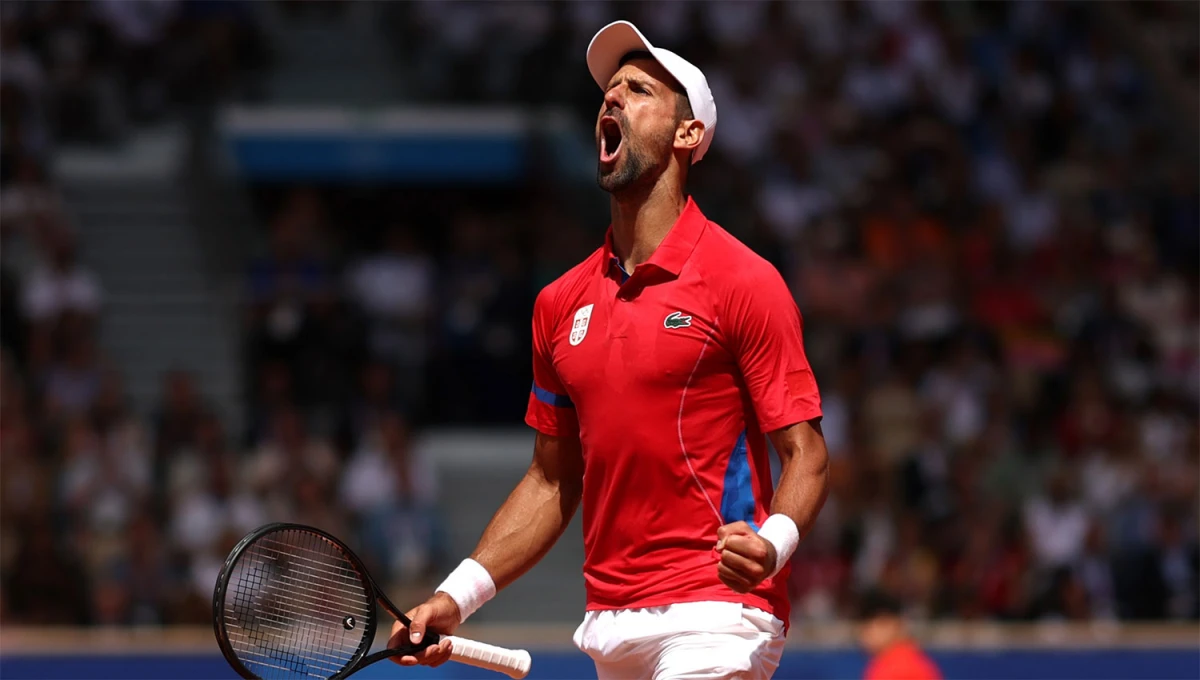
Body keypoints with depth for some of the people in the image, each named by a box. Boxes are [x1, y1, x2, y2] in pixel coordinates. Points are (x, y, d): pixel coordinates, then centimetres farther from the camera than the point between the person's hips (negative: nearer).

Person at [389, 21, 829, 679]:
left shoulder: (743, 281, -5)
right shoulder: (560, 303, 13)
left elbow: (804, 452, -8)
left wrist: (770, 544, -27)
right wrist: (458, 595, 11)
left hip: (712, 619, -6)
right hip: (611, 622, 6)